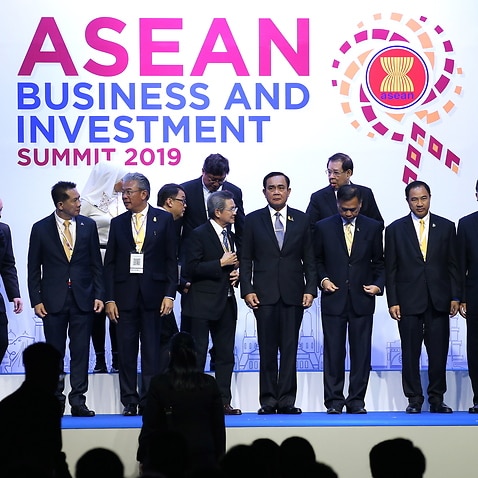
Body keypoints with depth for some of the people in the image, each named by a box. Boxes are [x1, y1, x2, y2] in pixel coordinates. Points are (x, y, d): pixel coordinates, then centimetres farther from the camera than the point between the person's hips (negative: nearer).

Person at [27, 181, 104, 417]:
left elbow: (96, 264, 8)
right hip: (53, 300, -1)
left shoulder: (88, 225, 4)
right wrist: (36, 300, -3)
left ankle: (78, 400, 4)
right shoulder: (41, 229, 0)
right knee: (54, 353, 4)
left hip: (82, 298, 1)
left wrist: (98, 295, 1)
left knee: (80, 352, 0)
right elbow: (34, 269, 3)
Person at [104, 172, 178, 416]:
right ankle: (129, 402, 7)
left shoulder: (164, 219, 3)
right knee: (126, 350, 2)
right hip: (125, 294, 2)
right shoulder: (118, 223, 9)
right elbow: (110, 263, 8)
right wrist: (109, 299, 0)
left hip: (153, 293, -2)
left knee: (151, 350, -1)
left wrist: (169, 294, -6)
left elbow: (171, 259, 2)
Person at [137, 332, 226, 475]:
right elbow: (219, 426, 6)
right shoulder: (209, 384, 1)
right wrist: (218, 458, 16)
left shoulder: (158, 384, -6)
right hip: (203, 460, 2)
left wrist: (143, 458, 9)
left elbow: (150, 425, -2)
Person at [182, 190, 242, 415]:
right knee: (198, 354, -4)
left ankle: (223, 402, 11)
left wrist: (235, 273, 6)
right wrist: (221, 264, -16)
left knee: (226, 355, 7)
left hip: (226, 303, 8)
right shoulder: (199, 235, -8)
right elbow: (191, 269, -17)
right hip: (203, 304, -8)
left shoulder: (229, 236, 15)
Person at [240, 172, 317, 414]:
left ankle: (286, 401, 3)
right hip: (264, 294, -1)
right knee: (267, 349, 0)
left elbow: (309, 259, 9)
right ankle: (268, 401, 4)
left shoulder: (301, 220, 9)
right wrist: (247, 290, -4)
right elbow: (246, 259, 6)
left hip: (293, 294, 1)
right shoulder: (253, 220, 6)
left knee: (290, 349, -1)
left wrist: (311, 289, 0)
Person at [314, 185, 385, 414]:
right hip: (333, 299, -1)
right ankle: (334, 401, 4)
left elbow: (379, 262, 12)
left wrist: (378, 284, -3)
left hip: (362, 300, 1)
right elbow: (317, 260, 12)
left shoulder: (373, 227, 7)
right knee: (334, 352, 0)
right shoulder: (323, 227, 5)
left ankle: (357, 400, 7)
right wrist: (323, 279, -4)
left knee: (361, 352, 1)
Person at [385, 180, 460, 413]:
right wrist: (392, 302, -3)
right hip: (409, 301, -1)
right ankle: (414, 400, 8)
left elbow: (453, 265, 8)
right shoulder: (395, 229, 5)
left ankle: (437, 399, 10)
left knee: (438, 351, 1)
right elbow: (391, 269, 4)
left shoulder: (446, 227, 8)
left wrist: (455, 296, 1)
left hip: (439, 300, 1)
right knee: (410, 352, 1)